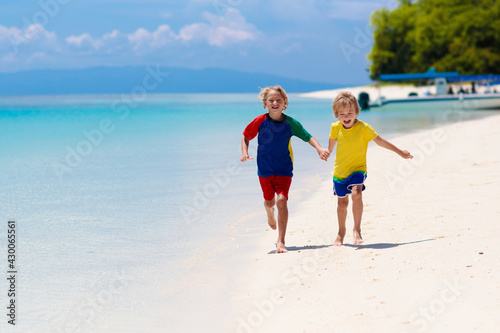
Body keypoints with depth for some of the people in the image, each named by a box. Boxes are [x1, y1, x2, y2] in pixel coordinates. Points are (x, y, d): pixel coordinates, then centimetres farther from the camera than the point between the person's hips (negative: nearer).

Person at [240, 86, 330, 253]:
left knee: (282, 200, -16)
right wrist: (244, 152, -12)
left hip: (284, 169, -1)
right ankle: (270, 214, 56)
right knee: (270, 201, 14)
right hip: (265, 169, 1)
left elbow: (308, 137, -3)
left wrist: (319, 148, -20)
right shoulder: (260, 122, -8)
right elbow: (246, 136, 4)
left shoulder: (290, 123, -8)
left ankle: (281, 242, -14)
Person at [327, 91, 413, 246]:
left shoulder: (364, 128, -16)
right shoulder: (336, 127, -7)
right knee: (342, 203, 13)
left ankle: (357, 229, -17)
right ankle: (341, 232, 36)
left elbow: (380, 141, -6)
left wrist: (400, 152, -1)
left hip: (357, 169, -3)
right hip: (340, 171, 3)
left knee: (356, 194, -29)